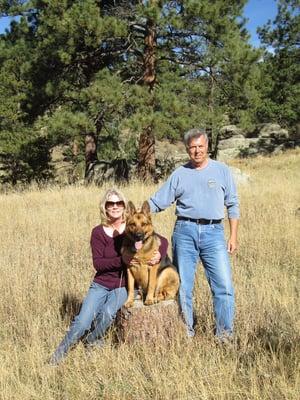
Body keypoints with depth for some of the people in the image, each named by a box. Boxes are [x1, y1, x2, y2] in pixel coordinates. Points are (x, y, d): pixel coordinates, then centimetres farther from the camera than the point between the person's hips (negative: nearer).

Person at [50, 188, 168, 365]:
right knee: (83, 321, -15)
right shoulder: (98, 232, -3)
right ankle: (60, 353, 8)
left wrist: (159, 254, -20)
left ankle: (92, 340, 3)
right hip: (100, 285, 0)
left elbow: (163, 240, 2)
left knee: (108, 312, -28)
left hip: (123, 286, 0)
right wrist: (121, 260, -25)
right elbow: (98, 263, -11)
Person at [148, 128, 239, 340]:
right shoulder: (179, 174, 10)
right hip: (184, 231, 1)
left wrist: (233, 236, 4)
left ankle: (225, 335, 5)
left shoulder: (222, 170, 8)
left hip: (213, 231, -1)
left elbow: (233, 205, 10)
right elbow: (157, 201, 10)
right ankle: (186, 333, 19)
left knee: (224, 285, -7)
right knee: (183, 286, 5)